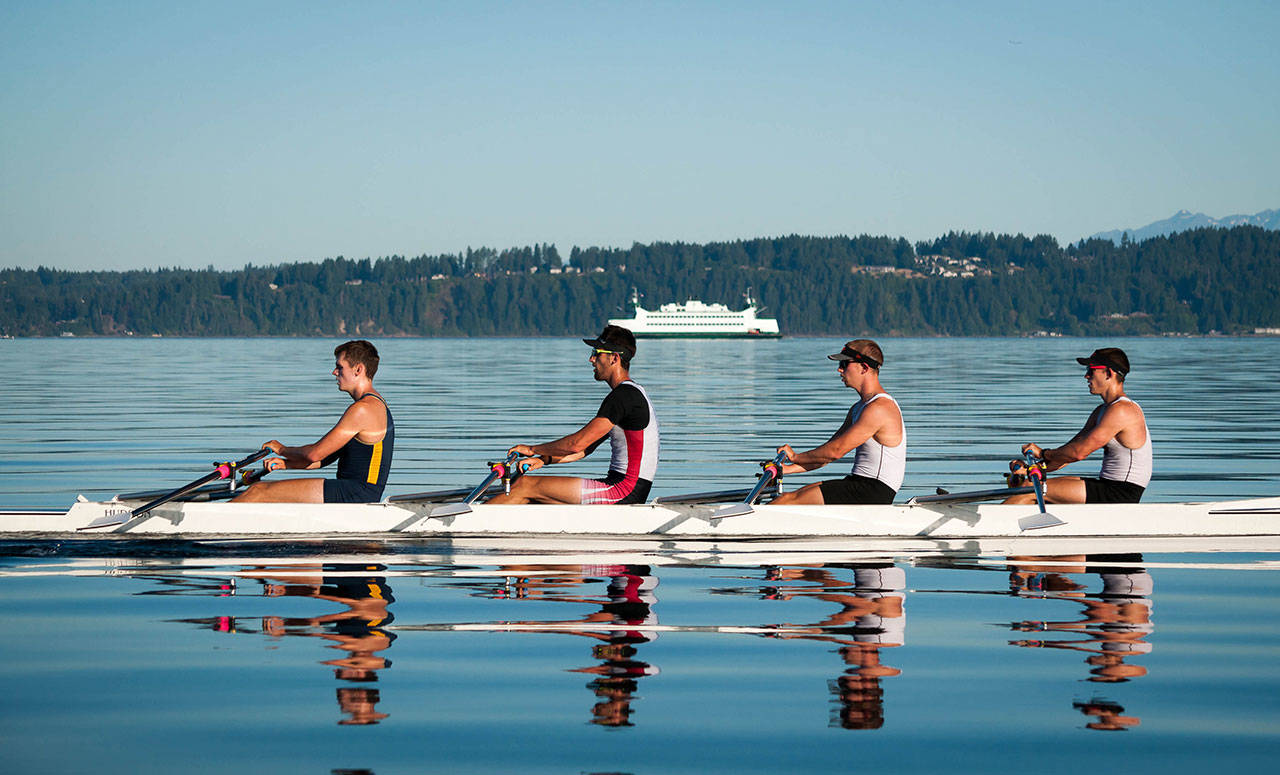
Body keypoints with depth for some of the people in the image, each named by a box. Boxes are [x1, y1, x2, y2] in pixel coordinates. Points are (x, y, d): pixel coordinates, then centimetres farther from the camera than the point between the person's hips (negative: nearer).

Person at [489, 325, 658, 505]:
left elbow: (578, 443, -18)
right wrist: (543, 459, 10)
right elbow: (586, 448, 21)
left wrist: (533, 449, -4)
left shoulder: (624, 396, -14)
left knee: (526, 486, -8)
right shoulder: (632, 394, 20)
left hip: (624, 491, -10)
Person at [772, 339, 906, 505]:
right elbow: (829, 450, 17)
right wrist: (788, 468, 7)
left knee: (788, 500, -15)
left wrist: (796, 456, -3)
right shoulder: (858, 408, 18)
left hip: (874, 492, -10)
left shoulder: (879, 409, -16)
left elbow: (836, 450, -17)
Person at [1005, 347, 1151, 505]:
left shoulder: (1121, 410, -17)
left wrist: (1043, 453, -4)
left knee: (1031, 491, -14)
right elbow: (1069, 451, 14)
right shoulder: (1101, 412, 17)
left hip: (1120, 495, -10)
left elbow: (1079, 452, -20)